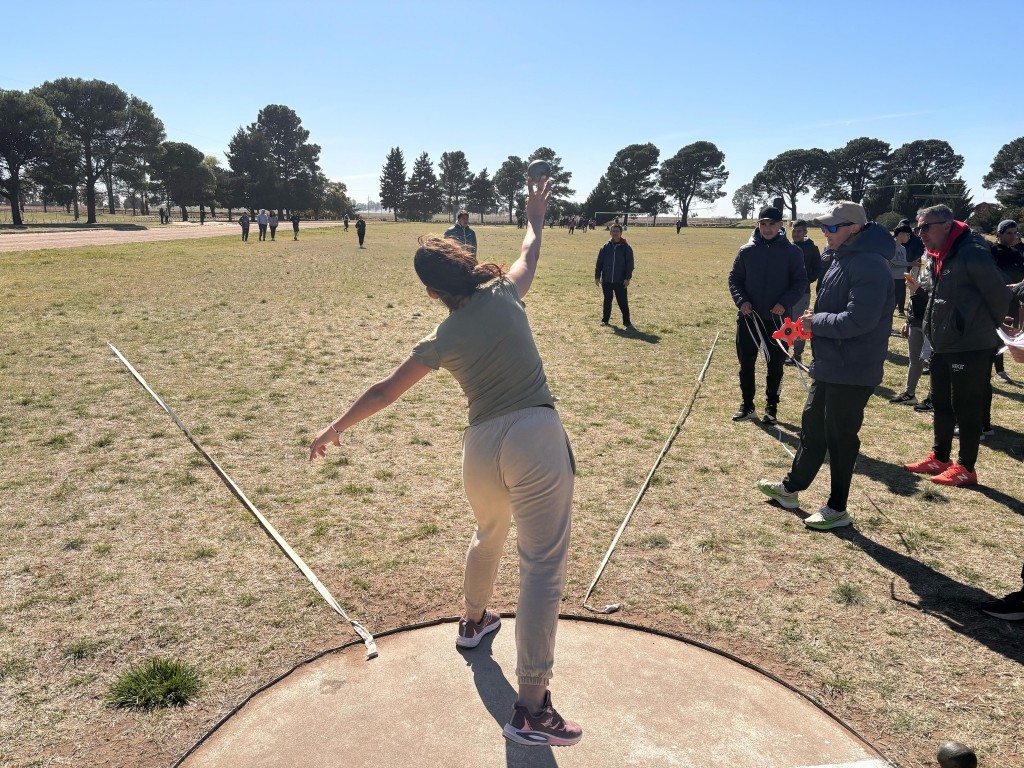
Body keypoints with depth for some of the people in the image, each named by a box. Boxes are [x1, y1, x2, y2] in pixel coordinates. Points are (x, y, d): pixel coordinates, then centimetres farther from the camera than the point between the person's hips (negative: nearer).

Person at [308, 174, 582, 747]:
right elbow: (530, 254, 22)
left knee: (488, 536, 32)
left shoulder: (443, 339, 3)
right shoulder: (505, 294, 0)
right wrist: (536, 216, 42)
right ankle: (531, 708, 0)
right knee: (544, 567, -2)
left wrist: (336, 429, 21)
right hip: (537, 439, -3)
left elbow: (385, 392, 8)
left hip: (482, 447, 4)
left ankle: (475, 620, 55)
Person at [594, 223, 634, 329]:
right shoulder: (605, 247, 4)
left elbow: (630, 264, -2)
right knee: (607, 301, 12)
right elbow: (599, 263, 6)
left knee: (623, 302, 0)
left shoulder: (626, 247, -2)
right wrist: (597, 276, 2)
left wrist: (628, 278, -9)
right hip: (606, 280, 2)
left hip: (620, 281, -2)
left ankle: (627, 322, 7)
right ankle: (605, 320, 24)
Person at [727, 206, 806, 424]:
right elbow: (734, 279, 6)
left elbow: (800, 281, 0)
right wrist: (741, 300, -11)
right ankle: (747, 405, 22)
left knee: (775, 365, 7)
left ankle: (771, 406, 21)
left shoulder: (792, 252, -3)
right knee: (746, 363, 8)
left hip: (777, 319, -1)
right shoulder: (747, 250, 1)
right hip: (748, 317, 2)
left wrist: (785, 303, -15)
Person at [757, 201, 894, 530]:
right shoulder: (843, 258, 11)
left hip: (852, 371, -10)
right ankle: (791, 488, 37)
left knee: (840, 437, 3)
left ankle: (837, 509, 19)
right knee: (812, 425, 20)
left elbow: (858, 320, -29)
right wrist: (815, 319, 3)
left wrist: (816, 322, -16)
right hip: (829, 365, 10)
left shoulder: (869, 265, -21)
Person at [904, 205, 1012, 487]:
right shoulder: (940, 255, 9)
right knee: (941, 403, 17)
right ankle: (939, 457, 31)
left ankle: (965, 468, 12)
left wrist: (988, 327, 0)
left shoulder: (973, 254, -19)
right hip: (942, 345, 9)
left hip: (971, 348, -9)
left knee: (967, 408, 1)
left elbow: (999, 296, -13)